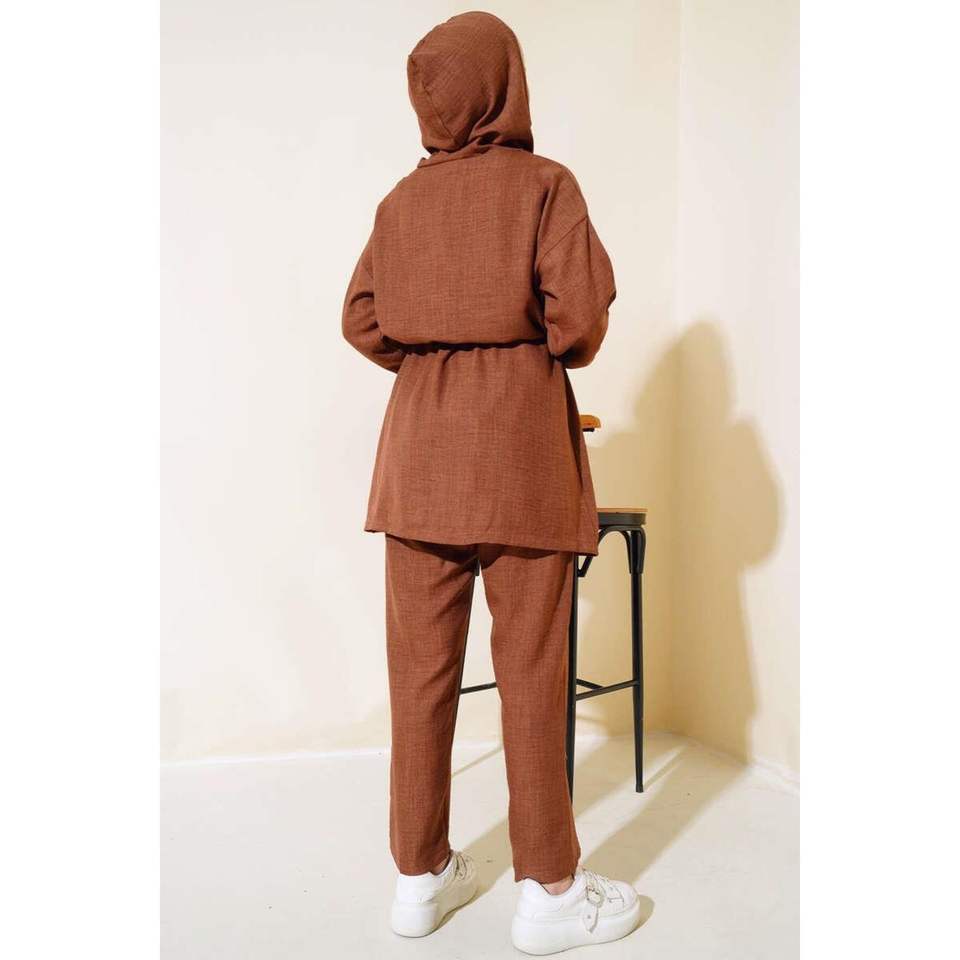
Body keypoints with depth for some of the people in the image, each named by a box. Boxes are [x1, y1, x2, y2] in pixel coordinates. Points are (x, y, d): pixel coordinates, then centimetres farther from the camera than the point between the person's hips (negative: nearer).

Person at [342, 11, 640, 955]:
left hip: (420, 447, 4)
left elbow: (362, 321, 7)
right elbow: (579, 314, -9)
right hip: (521, 446, -4)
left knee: (420, 664, 7)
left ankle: (420, 874, 20)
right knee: (531, 671, 2)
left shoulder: (402, 199, 11)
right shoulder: (543, 182, 0)